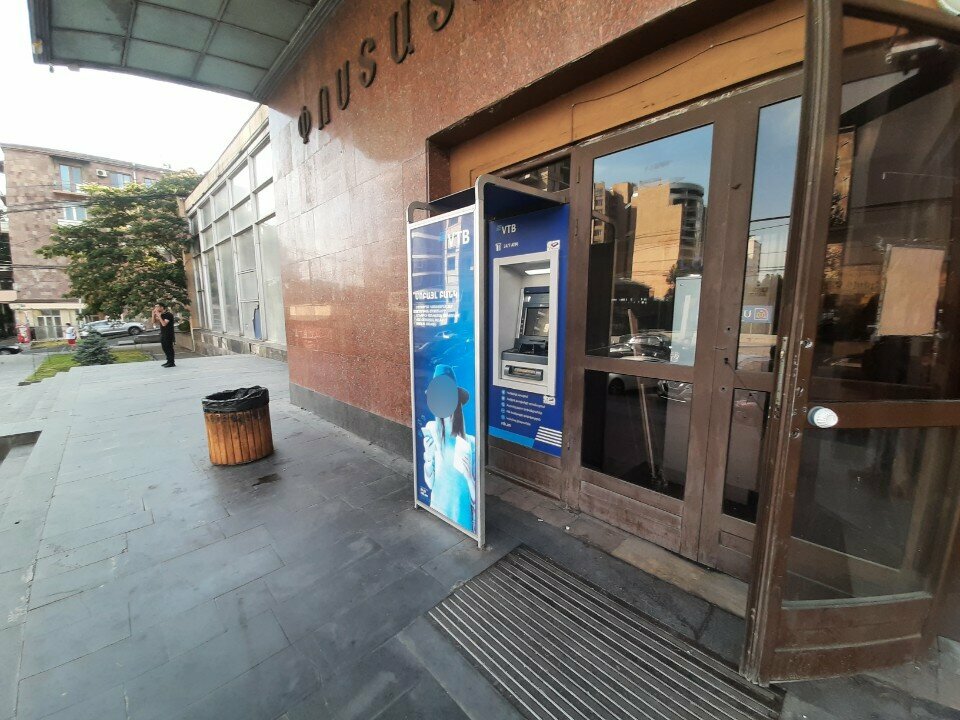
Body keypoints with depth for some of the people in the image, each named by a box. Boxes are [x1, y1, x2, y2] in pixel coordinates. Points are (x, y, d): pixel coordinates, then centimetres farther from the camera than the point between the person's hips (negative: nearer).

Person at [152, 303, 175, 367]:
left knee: (169, 348, -7)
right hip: (163, 334, 9)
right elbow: (154, 322, 13)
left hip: (168, 334, -9)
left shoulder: (168, 314, -13)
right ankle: (169, 361, 20)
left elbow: (164, 324, -22)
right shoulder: (161, 315, 12)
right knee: (165, 348, 12)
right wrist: (153, 314, 2)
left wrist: (159, 316, -20)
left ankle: (172, 363, -5)